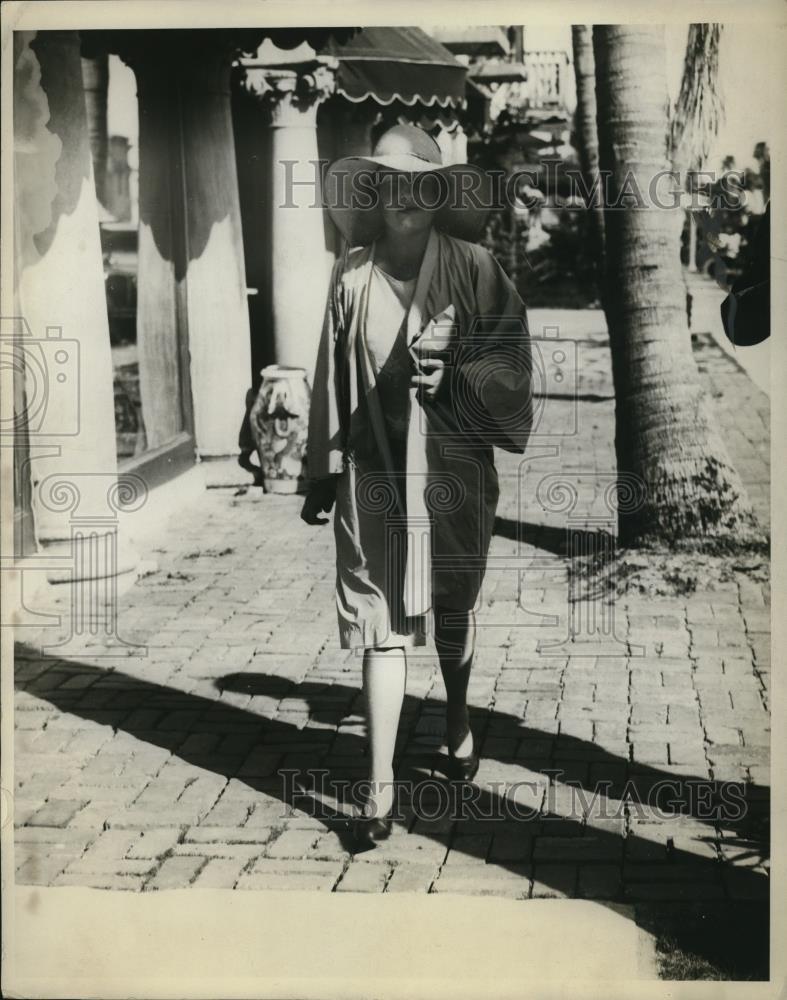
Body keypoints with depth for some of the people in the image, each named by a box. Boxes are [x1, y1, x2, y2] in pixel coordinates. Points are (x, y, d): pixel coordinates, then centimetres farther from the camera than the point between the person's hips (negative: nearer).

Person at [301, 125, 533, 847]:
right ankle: (381, 782, 4)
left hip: (454, 469, 0)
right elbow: (332, 377, 5)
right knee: (380, 621, -2)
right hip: (375, 471, 0)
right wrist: (323, 475, 6)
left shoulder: (476, 270, -4)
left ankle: (459, 719, 44)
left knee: (454, 606, 17)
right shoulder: (352, 275, 0)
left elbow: (510, 360, -3)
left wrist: (454, 376, -22)